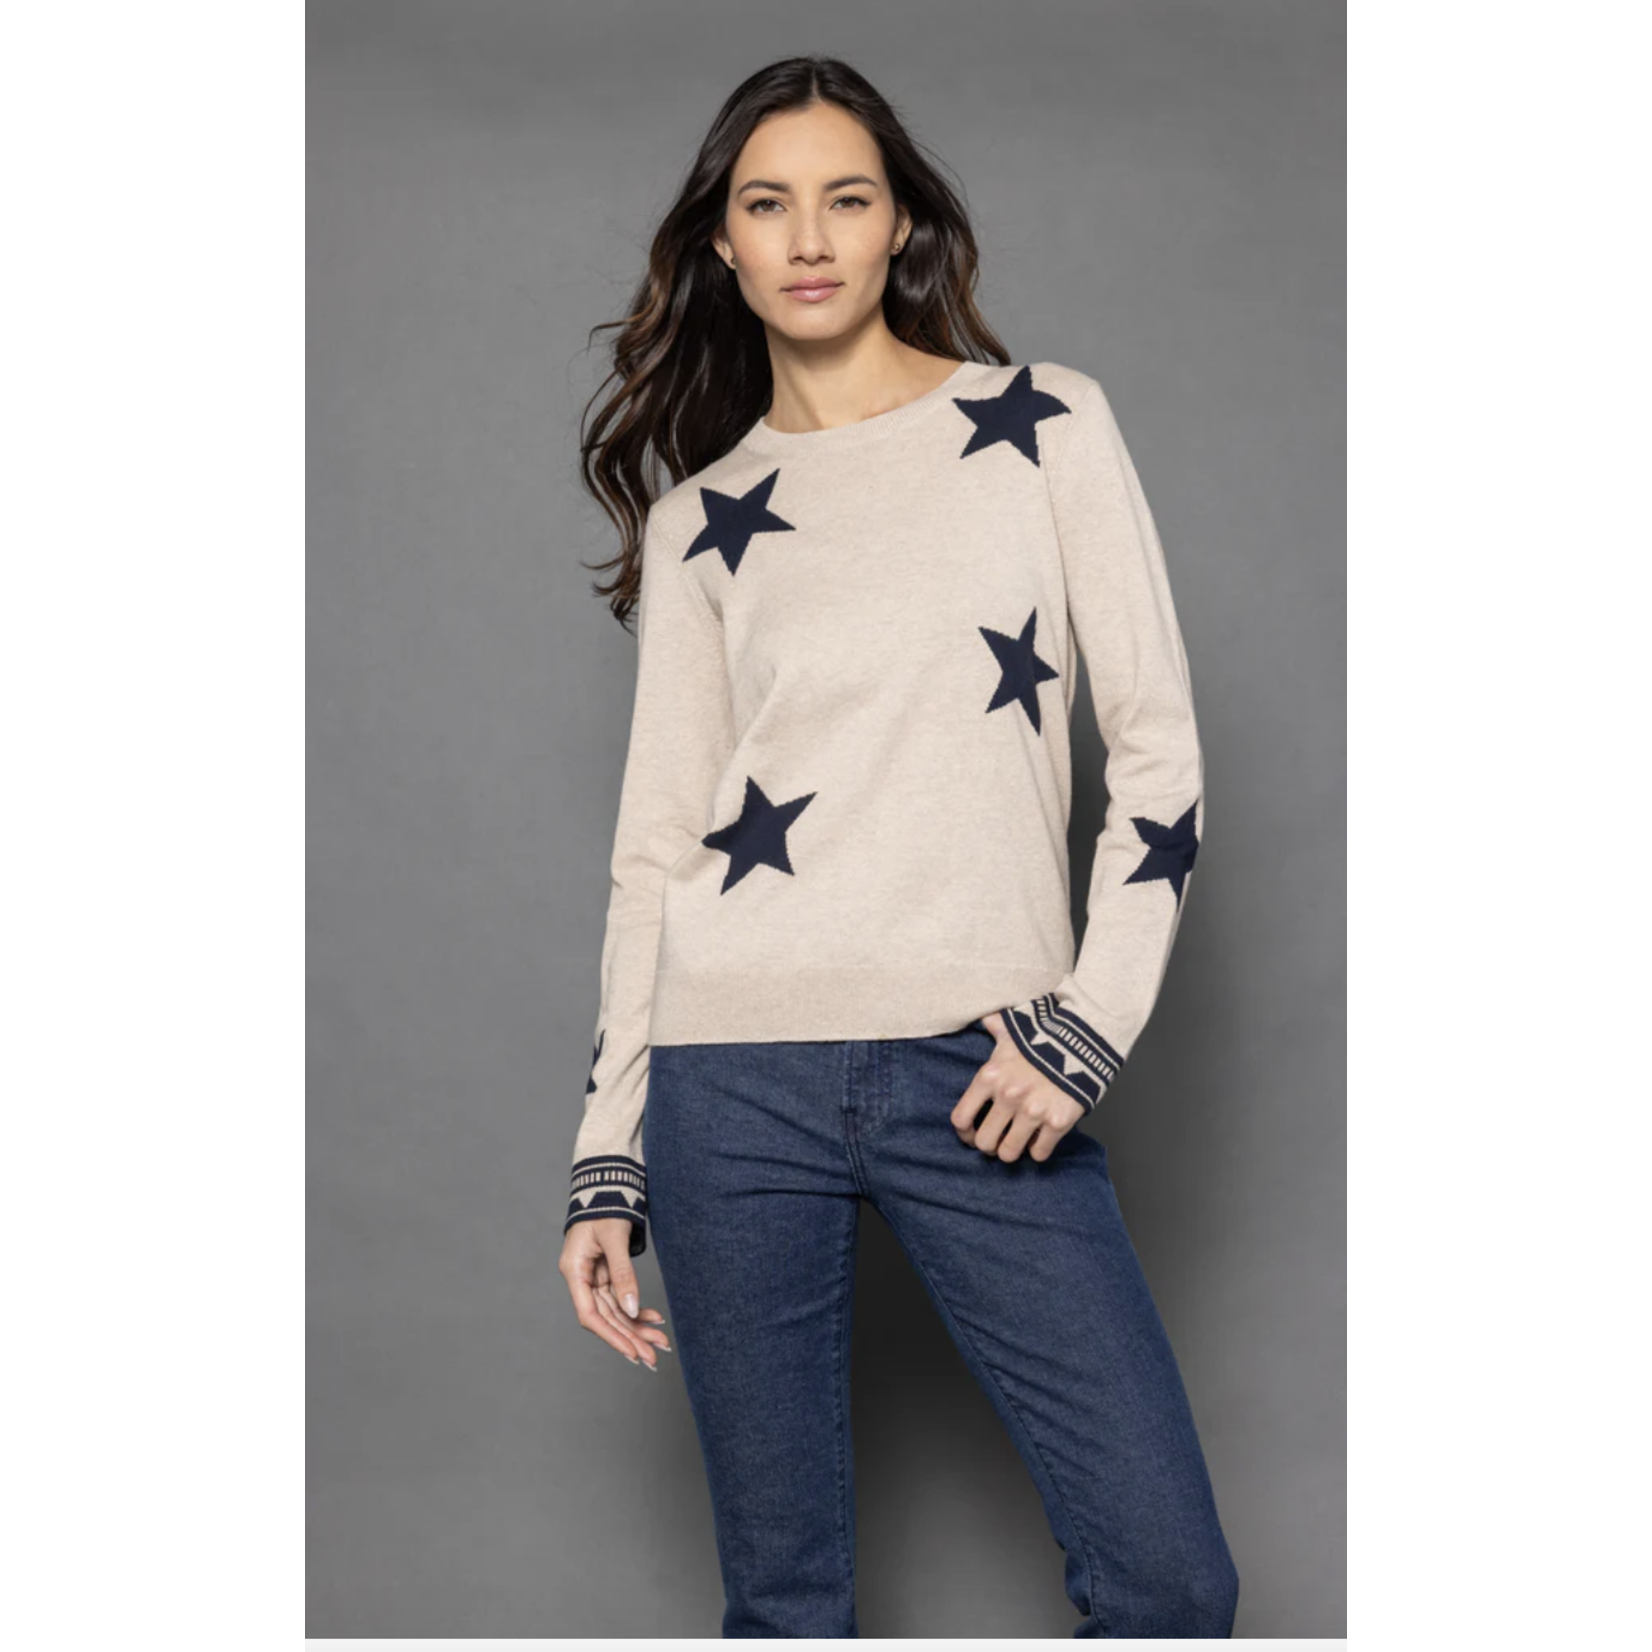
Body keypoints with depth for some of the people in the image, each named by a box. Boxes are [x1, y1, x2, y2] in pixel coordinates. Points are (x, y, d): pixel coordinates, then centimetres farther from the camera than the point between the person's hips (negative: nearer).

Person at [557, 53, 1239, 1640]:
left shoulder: (1043, 424, 5)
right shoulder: (700, 516, 10)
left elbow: (1158, 753, 2)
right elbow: (655, 842, 9)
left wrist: (1087, 1026, -8)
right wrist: (606, 1165, 6)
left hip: (983, 1075, -1)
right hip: (737, 1074, 1)